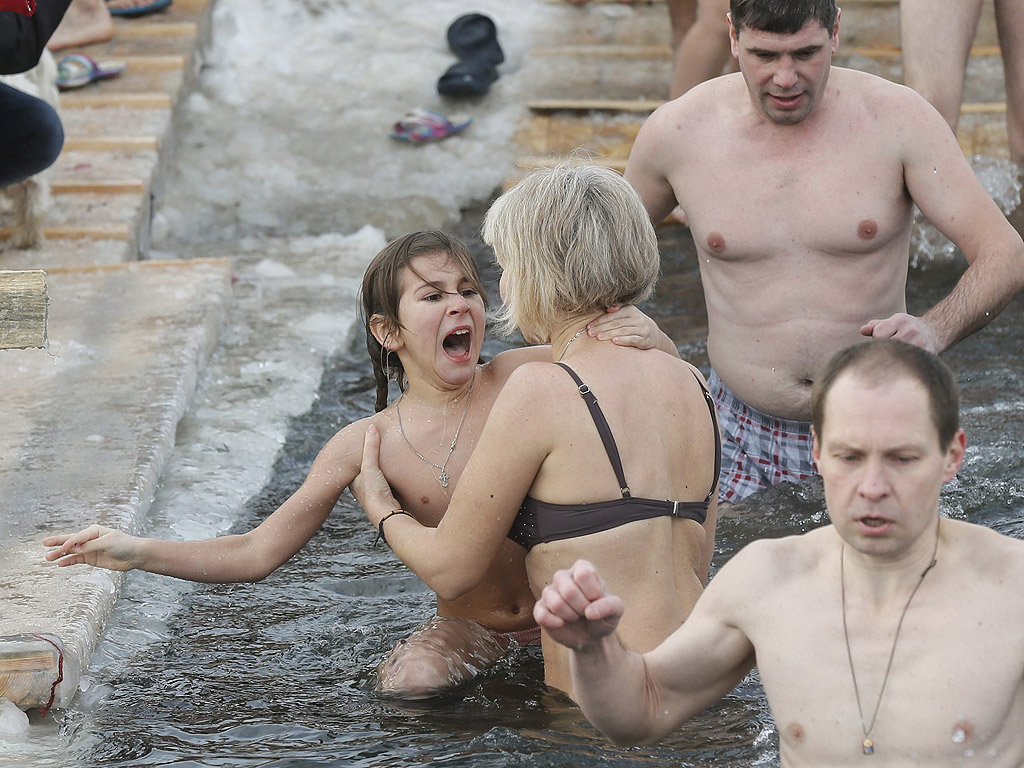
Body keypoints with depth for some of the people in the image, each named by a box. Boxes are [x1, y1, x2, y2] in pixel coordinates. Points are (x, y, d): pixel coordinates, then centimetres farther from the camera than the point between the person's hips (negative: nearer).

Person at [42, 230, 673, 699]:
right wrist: (137, 552, -14)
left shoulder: (524, 378, -12)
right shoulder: (367, 445, -9)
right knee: (408, 684, -30)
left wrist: (653, 340, -26)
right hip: (467, 627, -1)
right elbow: (258, 552, -5)